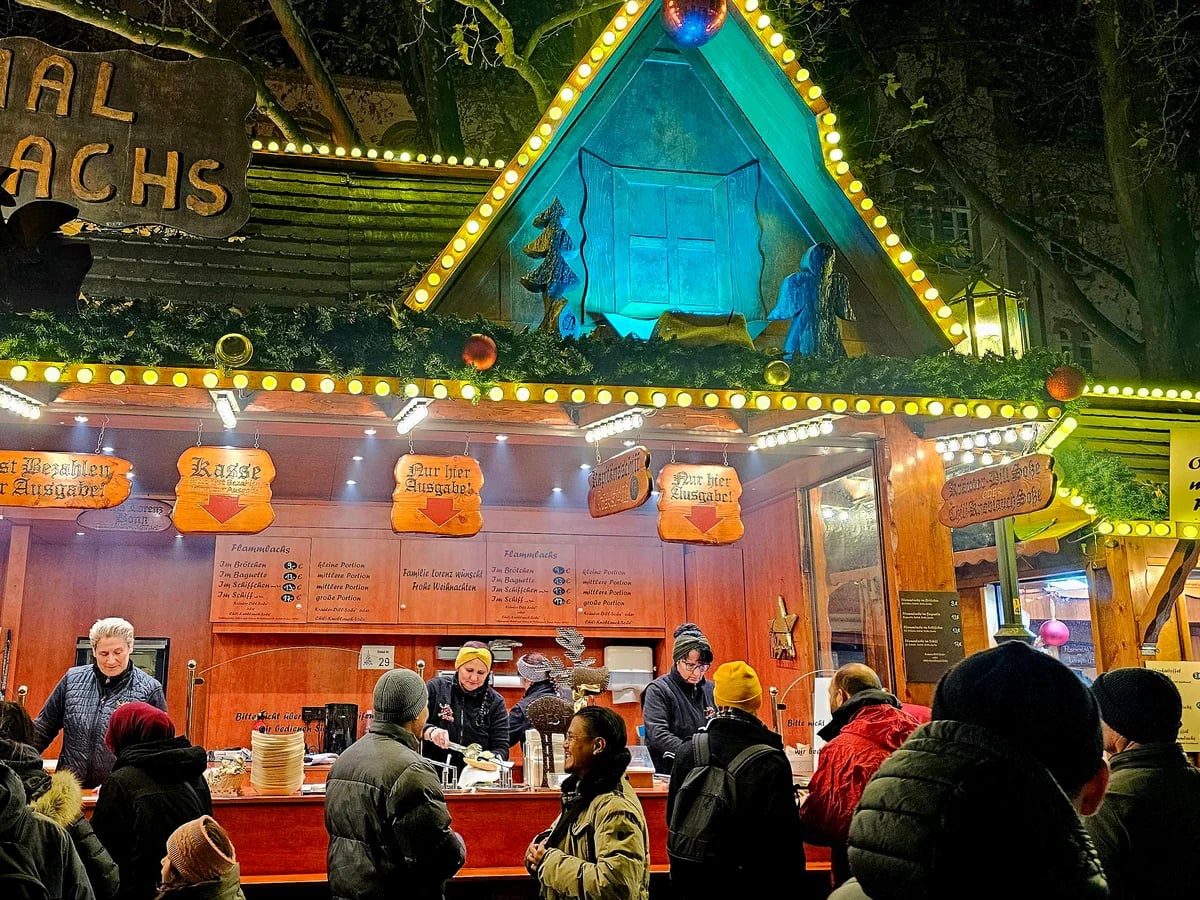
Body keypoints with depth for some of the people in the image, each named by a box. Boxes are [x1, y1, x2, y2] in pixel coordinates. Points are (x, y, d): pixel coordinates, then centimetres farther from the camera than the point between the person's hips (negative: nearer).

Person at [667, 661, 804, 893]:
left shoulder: (687, 751, -5)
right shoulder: (771, 763, -19)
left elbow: (674, 820, 5)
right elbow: (785, 838, -16)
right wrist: (790, 887, -3)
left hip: (695, 883, 4)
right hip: (748, 884, -3)